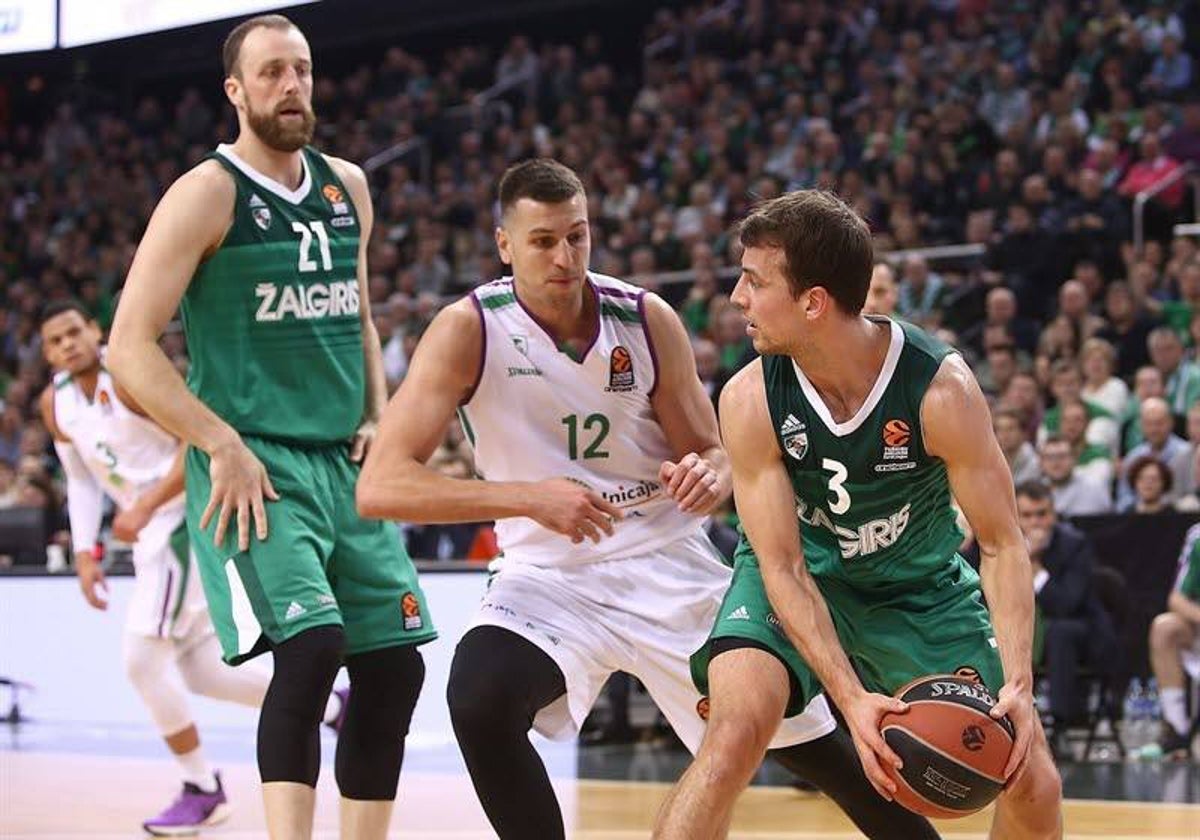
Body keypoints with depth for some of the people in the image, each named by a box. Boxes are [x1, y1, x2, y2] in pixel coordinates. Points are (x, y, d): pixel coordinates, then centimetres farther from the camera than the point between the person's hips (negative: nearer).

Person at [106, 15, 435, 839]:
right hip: (254, 466, -7)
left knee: (393, 666, 5)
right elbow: (131, 348, -11)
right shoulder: (207, 194, -7)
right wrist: (223, 447, -18)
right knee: (312, 647, -23)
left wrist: (378, 419, 9)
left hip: (347, 465, 7)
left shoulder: (347, 187, 13)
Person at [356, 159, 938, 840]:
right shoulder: (469, 331, -15)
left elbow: (714, 454, 3)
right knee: (478, 700, -32)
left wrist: (710, 477, -24)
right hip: (551, 574, -2)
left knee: (805, 735, 8)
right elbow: (381, 485, -24)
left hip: (669, 562, 2)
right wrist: (528, 497, -35)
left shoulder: (648, 319, -8)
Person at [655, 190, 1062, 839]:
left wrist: (1017, 683, -35)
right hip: (798, 579, -1)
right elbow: (783, 567, -22)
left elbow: (1000, 544, -21)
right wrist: (851, 697, -35)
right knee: (734, 731, -27)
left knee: (1032, 783, -5)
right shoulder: (751, 401, -25)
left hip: (921, 585, 1)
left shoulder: (942, 388, -28)